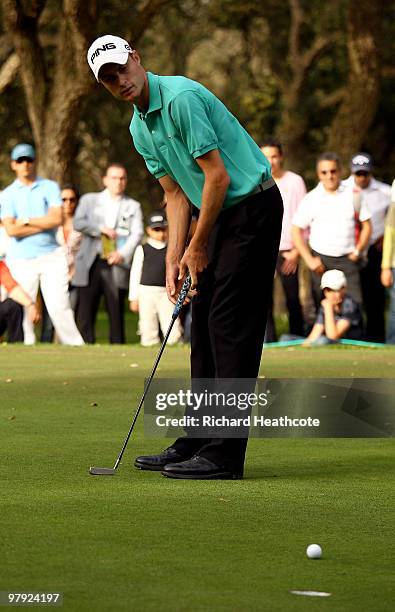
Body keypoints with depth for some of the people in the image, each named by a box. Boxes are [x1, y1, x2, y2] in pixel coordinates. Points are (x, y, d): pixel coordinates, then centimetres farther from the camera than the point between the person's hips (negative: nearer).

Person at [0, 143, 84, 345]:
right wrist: (44, 224, -7)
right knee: (22, 309, -4)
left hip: (51, 256, 0)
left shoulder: (49, 187, 9)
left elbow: (56, 219, -6)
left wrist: (26, 221, -6)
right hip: (21, 259, 0)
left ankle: (75, 345, -6)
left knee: (59, 305, -8)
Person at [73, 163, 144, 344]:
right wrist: (101, 229, -11)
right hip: (91, 263, 0)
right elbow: (78, 223, 1)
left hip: (116, 264, 0)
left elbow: (137, 234, 3)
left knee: (116, 312, -2)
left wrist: (122, 254, -14)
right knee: (85, 310, -5)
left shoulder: (133, 206, 16)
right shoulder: (89, 200, 16)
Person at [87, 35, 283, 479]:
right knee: (204, 324, 10)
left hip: (253, 206, -10)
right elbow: (176, 194, 13)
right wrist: (174, 259, 2)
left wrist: (198, 247, -11)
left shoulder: (181, 97, -19)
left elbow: (218, 177, -20)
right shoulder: (140, 129, 10)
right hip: (217, 214, 10)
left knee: (230, 326, -12)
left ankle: (224, 454, -12)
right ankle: (198, 441, 16)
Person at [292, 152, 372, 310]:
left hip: (347, 260, 0)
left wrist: (358, 251, -2)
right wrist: (309, 260, -5)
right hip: (321, 261, 0)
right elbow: (296, 231, 3)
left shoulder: (353, 195, 5)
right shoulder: (311, 199, 2)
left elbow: (366, 226, 10)